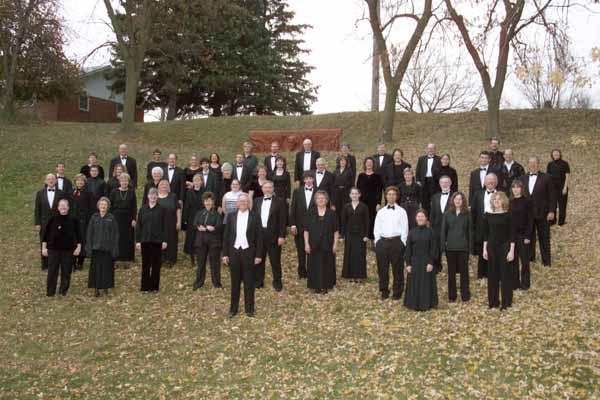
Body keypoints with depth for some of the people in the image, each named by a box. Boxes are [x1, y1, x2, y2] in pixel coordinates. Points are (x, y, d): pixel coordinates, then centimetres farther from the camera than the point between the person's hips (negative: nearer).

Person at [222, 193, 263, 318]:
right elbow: (226, 236, 6)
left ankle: (249, 308, 17)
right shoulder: (231, 216, 4)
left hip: (248, 252, -2)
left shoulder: (255, 217, -3)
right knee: (235, 282, 10)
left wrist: (258, 255, -6)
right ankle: (233, 308, 20)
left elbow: (259, 237, -2)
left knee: (249, 282, 6)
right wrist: (225, 254, 3)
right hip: (234, 252, 2)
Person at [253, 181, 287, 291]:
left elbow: (282, 220, -5)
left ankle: (277, 282, 15)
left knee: (275, 260, 3)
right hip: (258, 234, 4)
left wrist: (282, 236, -11)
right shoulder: (256, 201, 10)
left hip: (273, 235, -3)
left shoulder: (279, 201, -2)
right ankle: (258, 281, 23)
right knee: (259, 260, 11)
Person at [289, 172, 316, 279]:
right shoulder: (297, 191, 3)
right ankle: (302, 272, 20)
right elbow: (293, 209, 2)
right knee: (300, 251, 8)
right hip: (299, 226, 1)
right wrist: (292, 224, -5)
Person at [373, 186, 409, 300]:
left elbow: (405, 229, 1)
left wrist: (402, 242, -6)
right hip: (382, 242, 3)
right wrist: (377, 242, 3)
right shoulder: (381, 212, 12)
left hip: (397, 241, -2)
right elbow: (376, 229, 12)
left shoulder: (401, 211, 4)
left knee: (397, 269, 3)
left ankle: (397, 293, 14)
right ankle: (384, 292, 19)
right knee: (382, 268, 6)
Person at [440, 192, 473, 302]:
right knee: (451, 272, 8)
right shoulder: (447, 214, 3)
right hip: (450, 247, 1)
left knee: (464, 271, 5)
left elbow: (470, 231, 2)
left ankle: (465, 295, 16)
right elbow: (443, 231, 4)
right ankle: (451, 296, 17)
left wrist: (470, 247, -4)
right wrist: (442, 246, -3)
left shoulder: (467, 214, 1)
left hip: (463, 247, -1)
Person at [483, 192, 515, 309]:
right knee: (492, 274, 8)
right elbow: (485, 233, 9)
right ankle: (493, 301, 20)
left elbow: (511, 234, -6)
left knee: (505, 274, 2)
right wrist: (484, 249, 5)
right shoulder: (488, 215, 4)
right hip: (491, 247, 3)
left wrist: (511, 251, -11)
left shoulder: (507, 215, -6)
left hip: (504, 247, -3)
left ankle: (506, 302, 14)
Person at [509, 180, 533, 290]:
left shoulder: (526, 201, -7)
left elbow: (530, 219, -8)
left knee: (524, 260, 4)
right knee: (513, 260, 9)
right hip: (511, 234, 4)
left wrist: (528, 236, -13)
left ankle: (525, 283, 17)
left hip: (523, 235, -4)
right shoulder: (510, 202, 4)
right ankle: (515, 282, 19)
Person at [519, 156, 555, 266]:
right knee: (529, 237, 11)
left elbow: (551, 196, -4)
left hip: (542, 214, -3)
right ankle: (530, 257, 24)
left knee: (544, 238, 6)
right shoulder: (522, 178, 6)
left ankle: (546, 261, 15)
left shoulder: (546, 178, -4)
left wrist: (551, 211, -10)